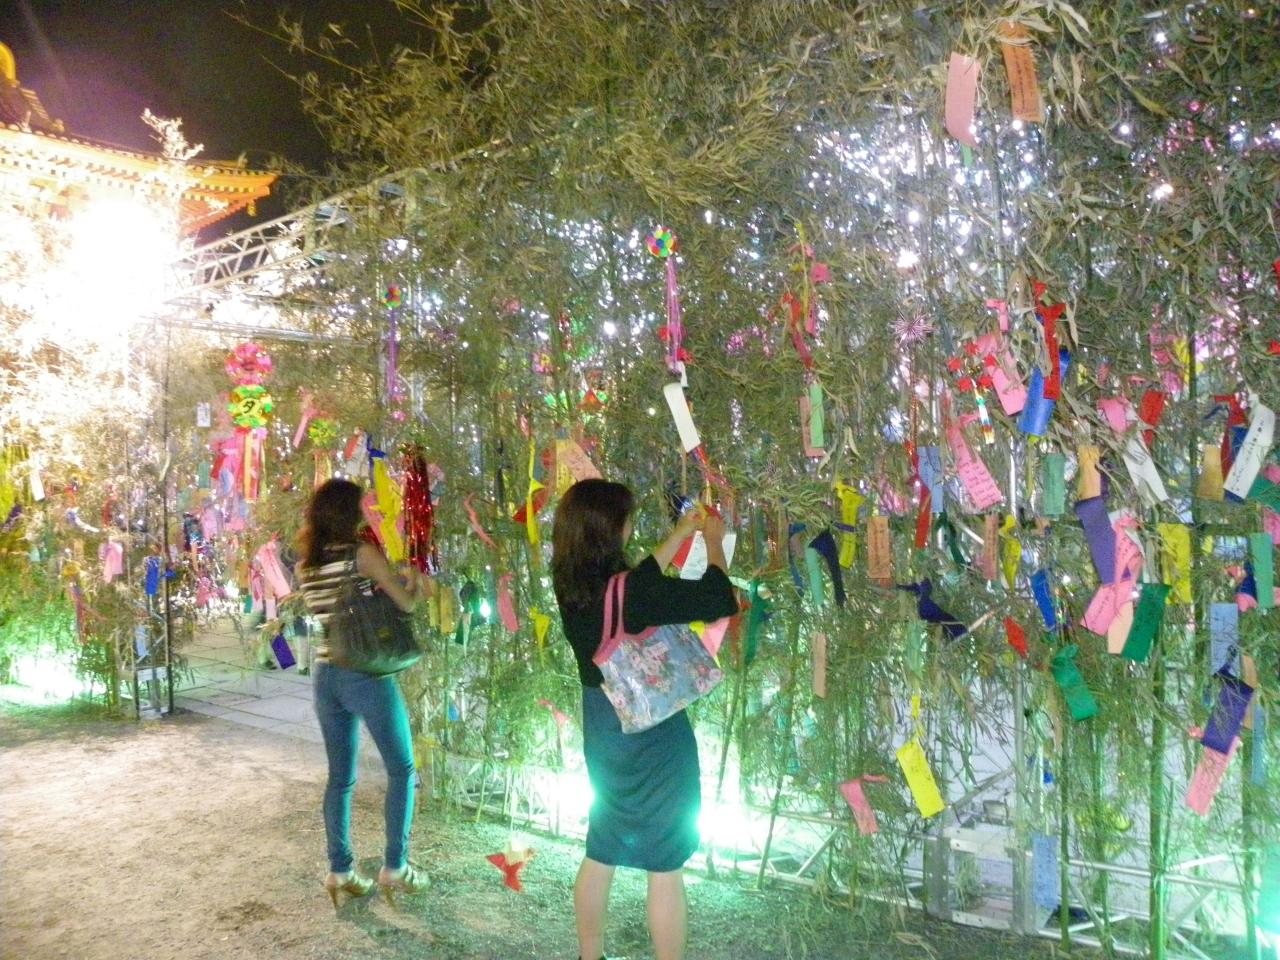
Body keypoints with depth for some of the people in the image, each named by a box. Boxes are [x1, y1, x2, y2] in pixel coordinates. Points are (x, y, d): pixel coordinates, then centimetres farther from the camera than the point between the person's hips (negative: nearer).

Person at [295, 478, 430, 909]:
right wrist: (416, 581, 13)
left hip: (325, 675, 6)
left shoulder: (306, 565, 7)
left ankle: (340, 871, 20)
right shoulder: (362, 553, -11)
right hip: (366, 674, -6)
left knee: (340, 776, 15)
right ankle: (394, 866, 10)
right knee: (401, 769, 8)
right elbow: (405, 602, -8)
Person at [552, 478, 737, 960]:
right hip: (652, 735, -8)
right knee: (665, 867, 6)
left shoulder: (572, 584, -4)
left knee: (601, 852, 22)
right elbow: (719, 600, -23)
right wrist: (713, 542, -8)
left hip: (603, 732, 8)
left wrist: (682, 533, 15)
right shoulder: (626, 592, -27)